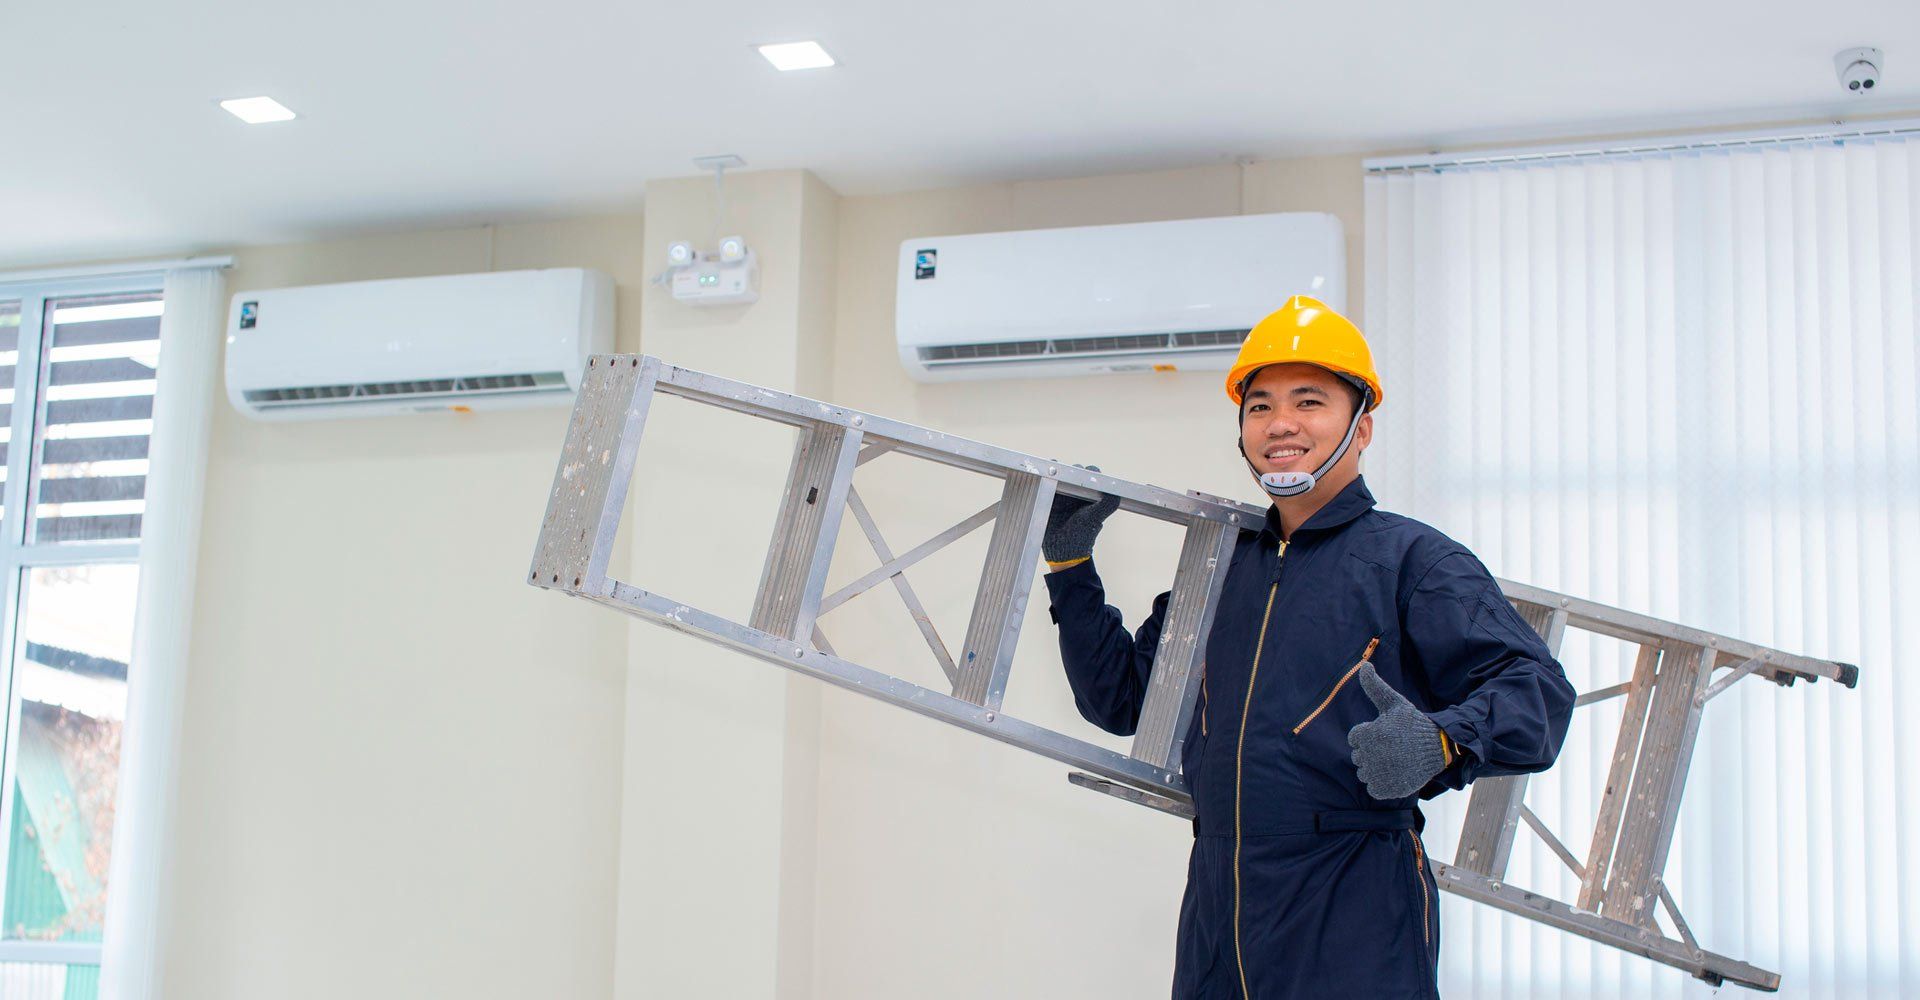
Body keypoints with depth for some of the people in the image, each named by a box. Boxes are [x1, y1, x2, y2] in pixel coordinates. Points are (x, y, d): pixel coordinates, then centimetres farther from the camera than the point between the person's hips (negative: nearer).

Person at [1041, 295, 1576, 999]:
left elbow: (1536, 689, -11)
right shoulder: (1222, 568, 17)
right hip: (1216, 907, 5)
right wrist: (1070, 566, 18)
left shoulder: (1411, 559, -2)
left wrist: (1440, 742, -29)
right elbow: (1120, 696, 25)